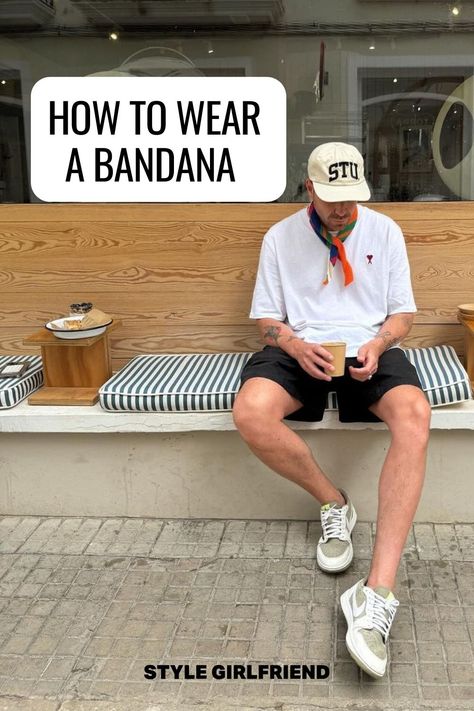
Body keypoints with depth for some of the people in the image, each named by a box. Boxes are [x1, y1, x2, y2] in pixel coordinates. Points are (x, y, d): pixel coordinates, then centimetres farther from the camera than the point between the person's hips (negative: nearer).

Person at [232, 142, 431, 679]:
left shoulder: (384, 231, 11)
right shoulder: (280, 237, 10)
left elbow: (402, 313, 11)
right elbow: (267, 320, 9)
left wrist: (378, 343, -12)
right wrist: (296, 347, -14)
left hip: (368, 348, 0)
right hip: (301, 349, 0)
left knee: (414, 415, -35)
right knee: (250, 413, -34)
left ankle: (377, 593, -40)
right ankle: (333, 503, -6)